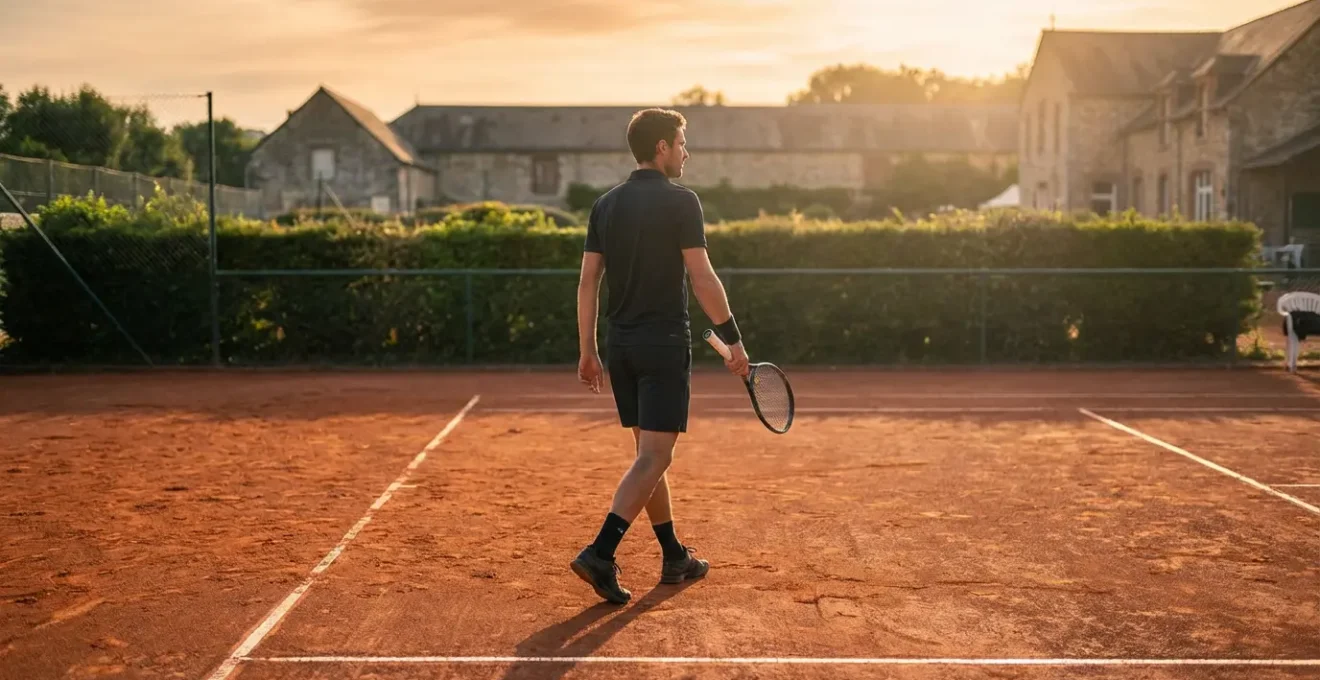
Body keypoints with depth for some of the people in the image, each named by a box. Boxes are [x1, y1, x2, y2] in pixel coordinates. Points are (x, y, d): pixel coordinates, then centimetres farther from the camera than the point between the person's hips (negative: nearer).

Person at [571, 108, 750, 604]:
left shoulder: (606, 205, 9)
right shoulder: (680, 201, -9)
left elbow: (588, 283, 8)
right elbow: (703, 279, -13)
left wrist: (588, 352, 13)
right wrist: (733, 339, -6)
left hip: (621, 344, 7)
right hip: (664, 344, -7)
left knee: (649, 452, 15)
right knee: (653, 457, -5)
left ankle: (675, 557, 24)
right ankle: (600, 553, -16)